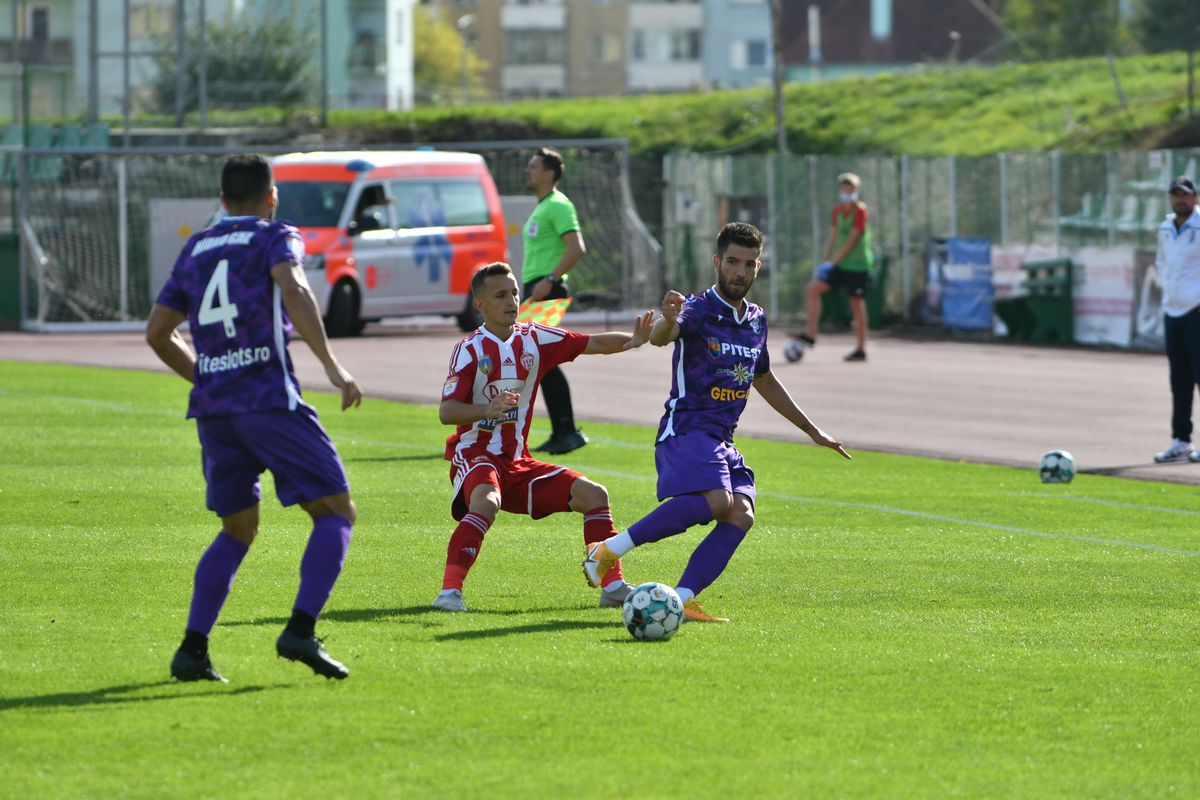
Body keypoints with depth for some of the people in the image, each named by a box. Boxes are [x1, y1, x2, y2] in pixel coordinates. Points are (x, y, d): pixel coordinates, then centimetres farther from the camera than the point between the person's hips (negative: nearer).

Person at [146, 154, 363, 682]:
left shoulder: (195, 249, 20)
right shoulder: (276, 237, 4)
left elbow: (157, 332, 21)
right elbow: (293, 291, -17)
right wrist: (332, 366, -18)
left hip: (212, 408, 6)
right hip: (269, 398, -6)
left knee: (238, 530, 18)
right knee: (336, 512, 0)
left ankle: (193, 647, 5)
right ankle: (300, 630, -18)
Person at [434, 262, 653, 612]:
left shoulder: (535, 339, 7)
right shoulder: (470, 350, -7)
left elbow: (593, 343, 2)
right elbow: (446, 412, -16)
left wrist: (634, 340, -18)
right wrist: (488, 409, -34)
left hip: (518, 462, 6)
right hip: (475, 456, -6)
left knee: (593, 494, -4)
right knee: (487, 501, -38)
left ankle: (613, 586, 3)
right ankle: (450, 590, -39)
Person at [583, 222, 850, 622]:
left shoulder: (756, 320, 15)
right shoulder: (698, 311, -8)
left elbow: (765, 381, 30)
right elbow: (660, 336, -31)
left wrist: (812, 431, 33)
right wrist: (667, 320, -57)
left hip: (722, 440, 7)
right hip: (686, 429, -7)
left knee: (741, 514, -17)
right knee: (716, 499, -31)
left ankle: (681, 600, -24)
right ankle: (609, 548, -23)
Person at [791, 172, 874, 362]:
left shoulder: (860, 210, -12)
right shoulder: (837, 210, 9)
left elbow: (852, 240, -17)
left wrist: (833, 261, -19)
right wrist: (826, 260, 11)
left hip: (857, 264, -7)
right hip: (840, 263, 7)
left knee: (857, 304, -2)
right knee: (814, 288, -7)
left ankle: (861, 350, 4)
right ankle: (810, 334, -5)